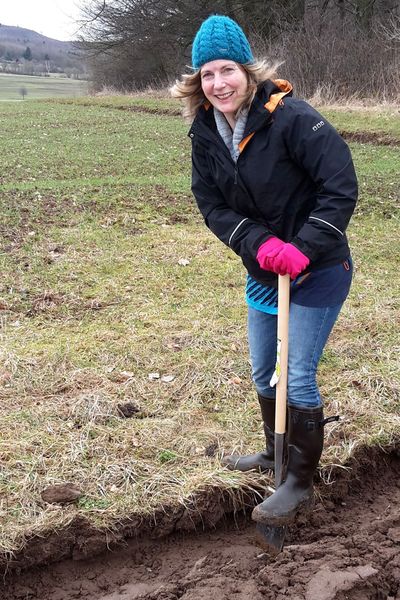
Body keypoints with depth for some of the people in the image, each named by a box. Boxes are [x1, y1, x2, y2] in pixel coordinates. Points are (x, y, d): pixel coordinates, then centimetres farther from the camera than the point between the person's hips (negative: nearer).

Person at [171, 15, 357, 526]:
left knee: (299, 378, -4)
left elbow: (341, 187, -23)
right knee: (262, 373, 18)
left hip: (318, 270, -6)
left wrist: (304, 248, -28)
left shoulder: (291, 117, -23)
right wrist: (259, 243, -19)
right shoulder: (204, 132, -5)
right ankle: (276, 453, 42)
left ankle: (300, 484, 14)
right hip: (262, 268, 7)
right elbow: (212, 205, -4)